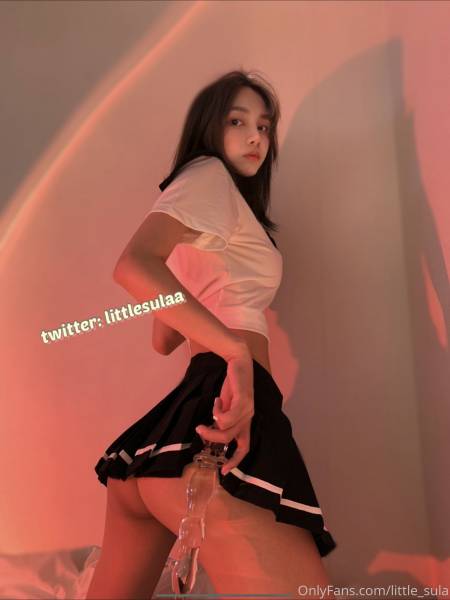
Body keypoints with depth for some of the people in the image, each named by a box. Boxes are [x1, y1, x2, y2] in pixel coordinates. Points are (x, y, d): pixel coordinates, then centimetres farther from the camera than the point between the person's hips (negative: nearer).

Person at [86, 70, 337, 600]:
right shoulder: (208, 174, 2)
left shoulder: (195, 236, 28)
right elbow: (134, 266, -17)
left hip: (157, 433, 11)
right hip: (211, 421, -11)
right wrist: (236, 350, -24)